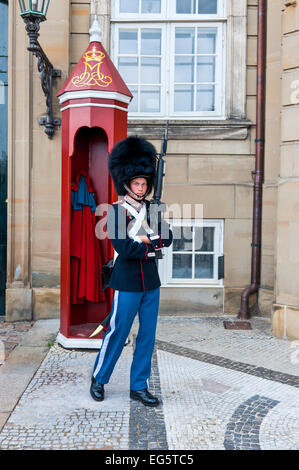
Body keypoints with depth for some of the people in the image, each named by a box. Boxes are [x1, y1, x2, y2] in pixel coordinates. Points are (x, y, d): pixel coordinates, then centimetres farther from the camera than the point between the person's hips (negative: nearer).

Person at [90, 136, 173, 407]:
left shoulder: (152, 209, 10)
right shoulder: (116, 211, -7)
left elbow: (168, 238, 0)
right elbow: (123, 248, -19)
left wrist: (147, 238, -16)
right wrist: (151, 248, -9)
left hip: (151, 283, 6)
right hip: (127, 283, -5)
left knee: (148, 336, 9)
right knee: (118, 333, 5)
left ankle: (139, 386, 23)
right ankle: (99, 379, 27)